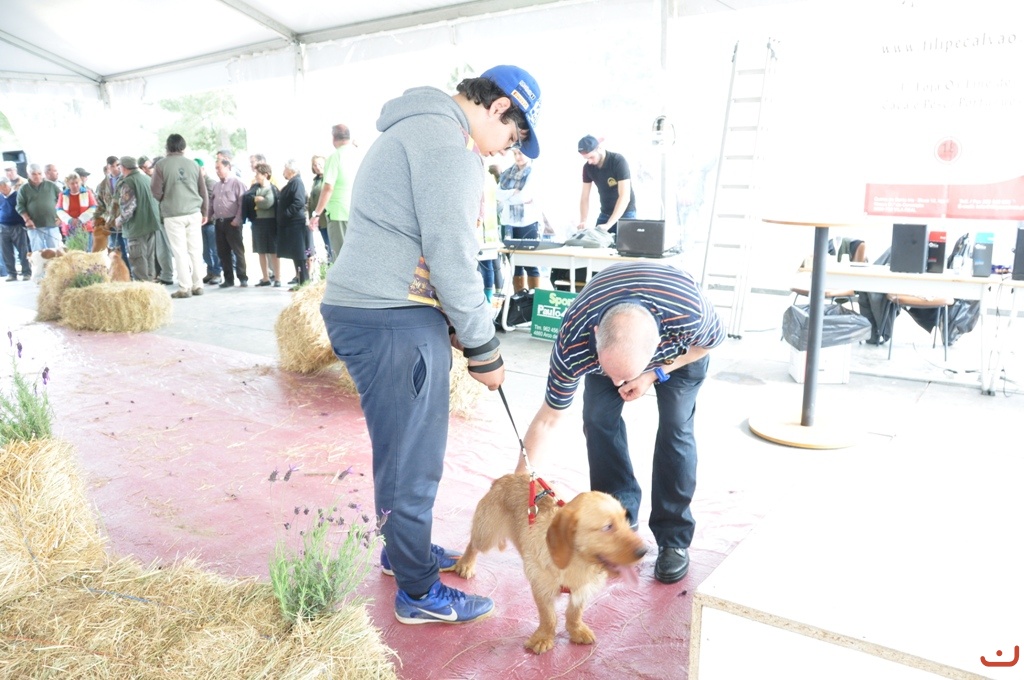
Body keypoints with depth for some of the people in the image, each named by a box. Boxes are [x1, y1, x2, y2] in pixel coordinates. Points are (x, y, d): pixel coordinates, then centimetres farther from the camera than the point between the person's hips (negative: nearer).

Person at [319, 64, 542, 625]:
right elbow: (451, 256, -18)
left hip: (364, 309, 11)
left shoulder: (419, 129, 22)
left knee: (403, 449, 22)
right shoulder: (447, 138, -12)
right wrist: (483, 350, -9)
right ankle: (418, 593, 18)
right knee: (412, 461, 2)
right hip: (391, 321, -11)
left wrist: (454, 328, 19)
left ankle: (402, 549, 40)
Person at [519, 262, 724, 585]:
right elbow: (547, 421, -26)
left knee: (675, 427, -12)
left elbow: (713, 340, -17)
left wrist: (655, 374, -25)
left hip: (681, 348, -1)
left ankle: (674, 539, 1)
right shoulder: (573, 344, -39)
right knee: (598, 419, -11)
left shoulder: (691, 313, -44)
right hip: (606, 339, 1)